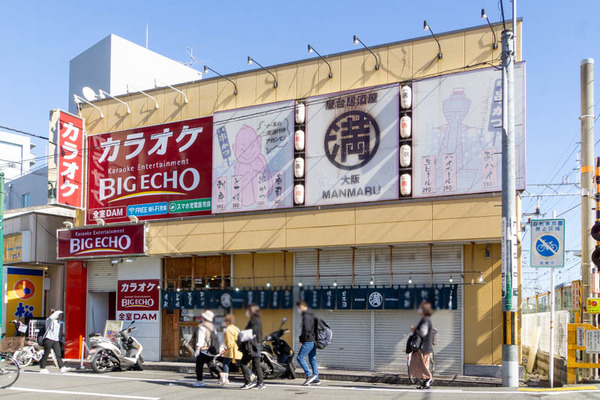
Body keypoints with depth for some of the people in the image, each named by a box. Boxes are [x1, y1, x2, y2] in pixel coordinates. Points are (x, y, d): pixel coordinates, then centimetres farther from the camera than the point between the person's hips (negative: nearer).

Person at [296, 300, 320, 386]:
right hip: (313, 341, 10)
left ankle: (309, 375, -9)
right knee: (312, 360, 10)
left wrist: (302, 339, -10)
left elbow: (307, 329, -23)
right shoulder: (312, 315, 17)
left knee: (300, 358, -6)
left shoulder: (306, 316, -13)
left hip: (308, 341, -10)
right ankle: (316, 379, 10)